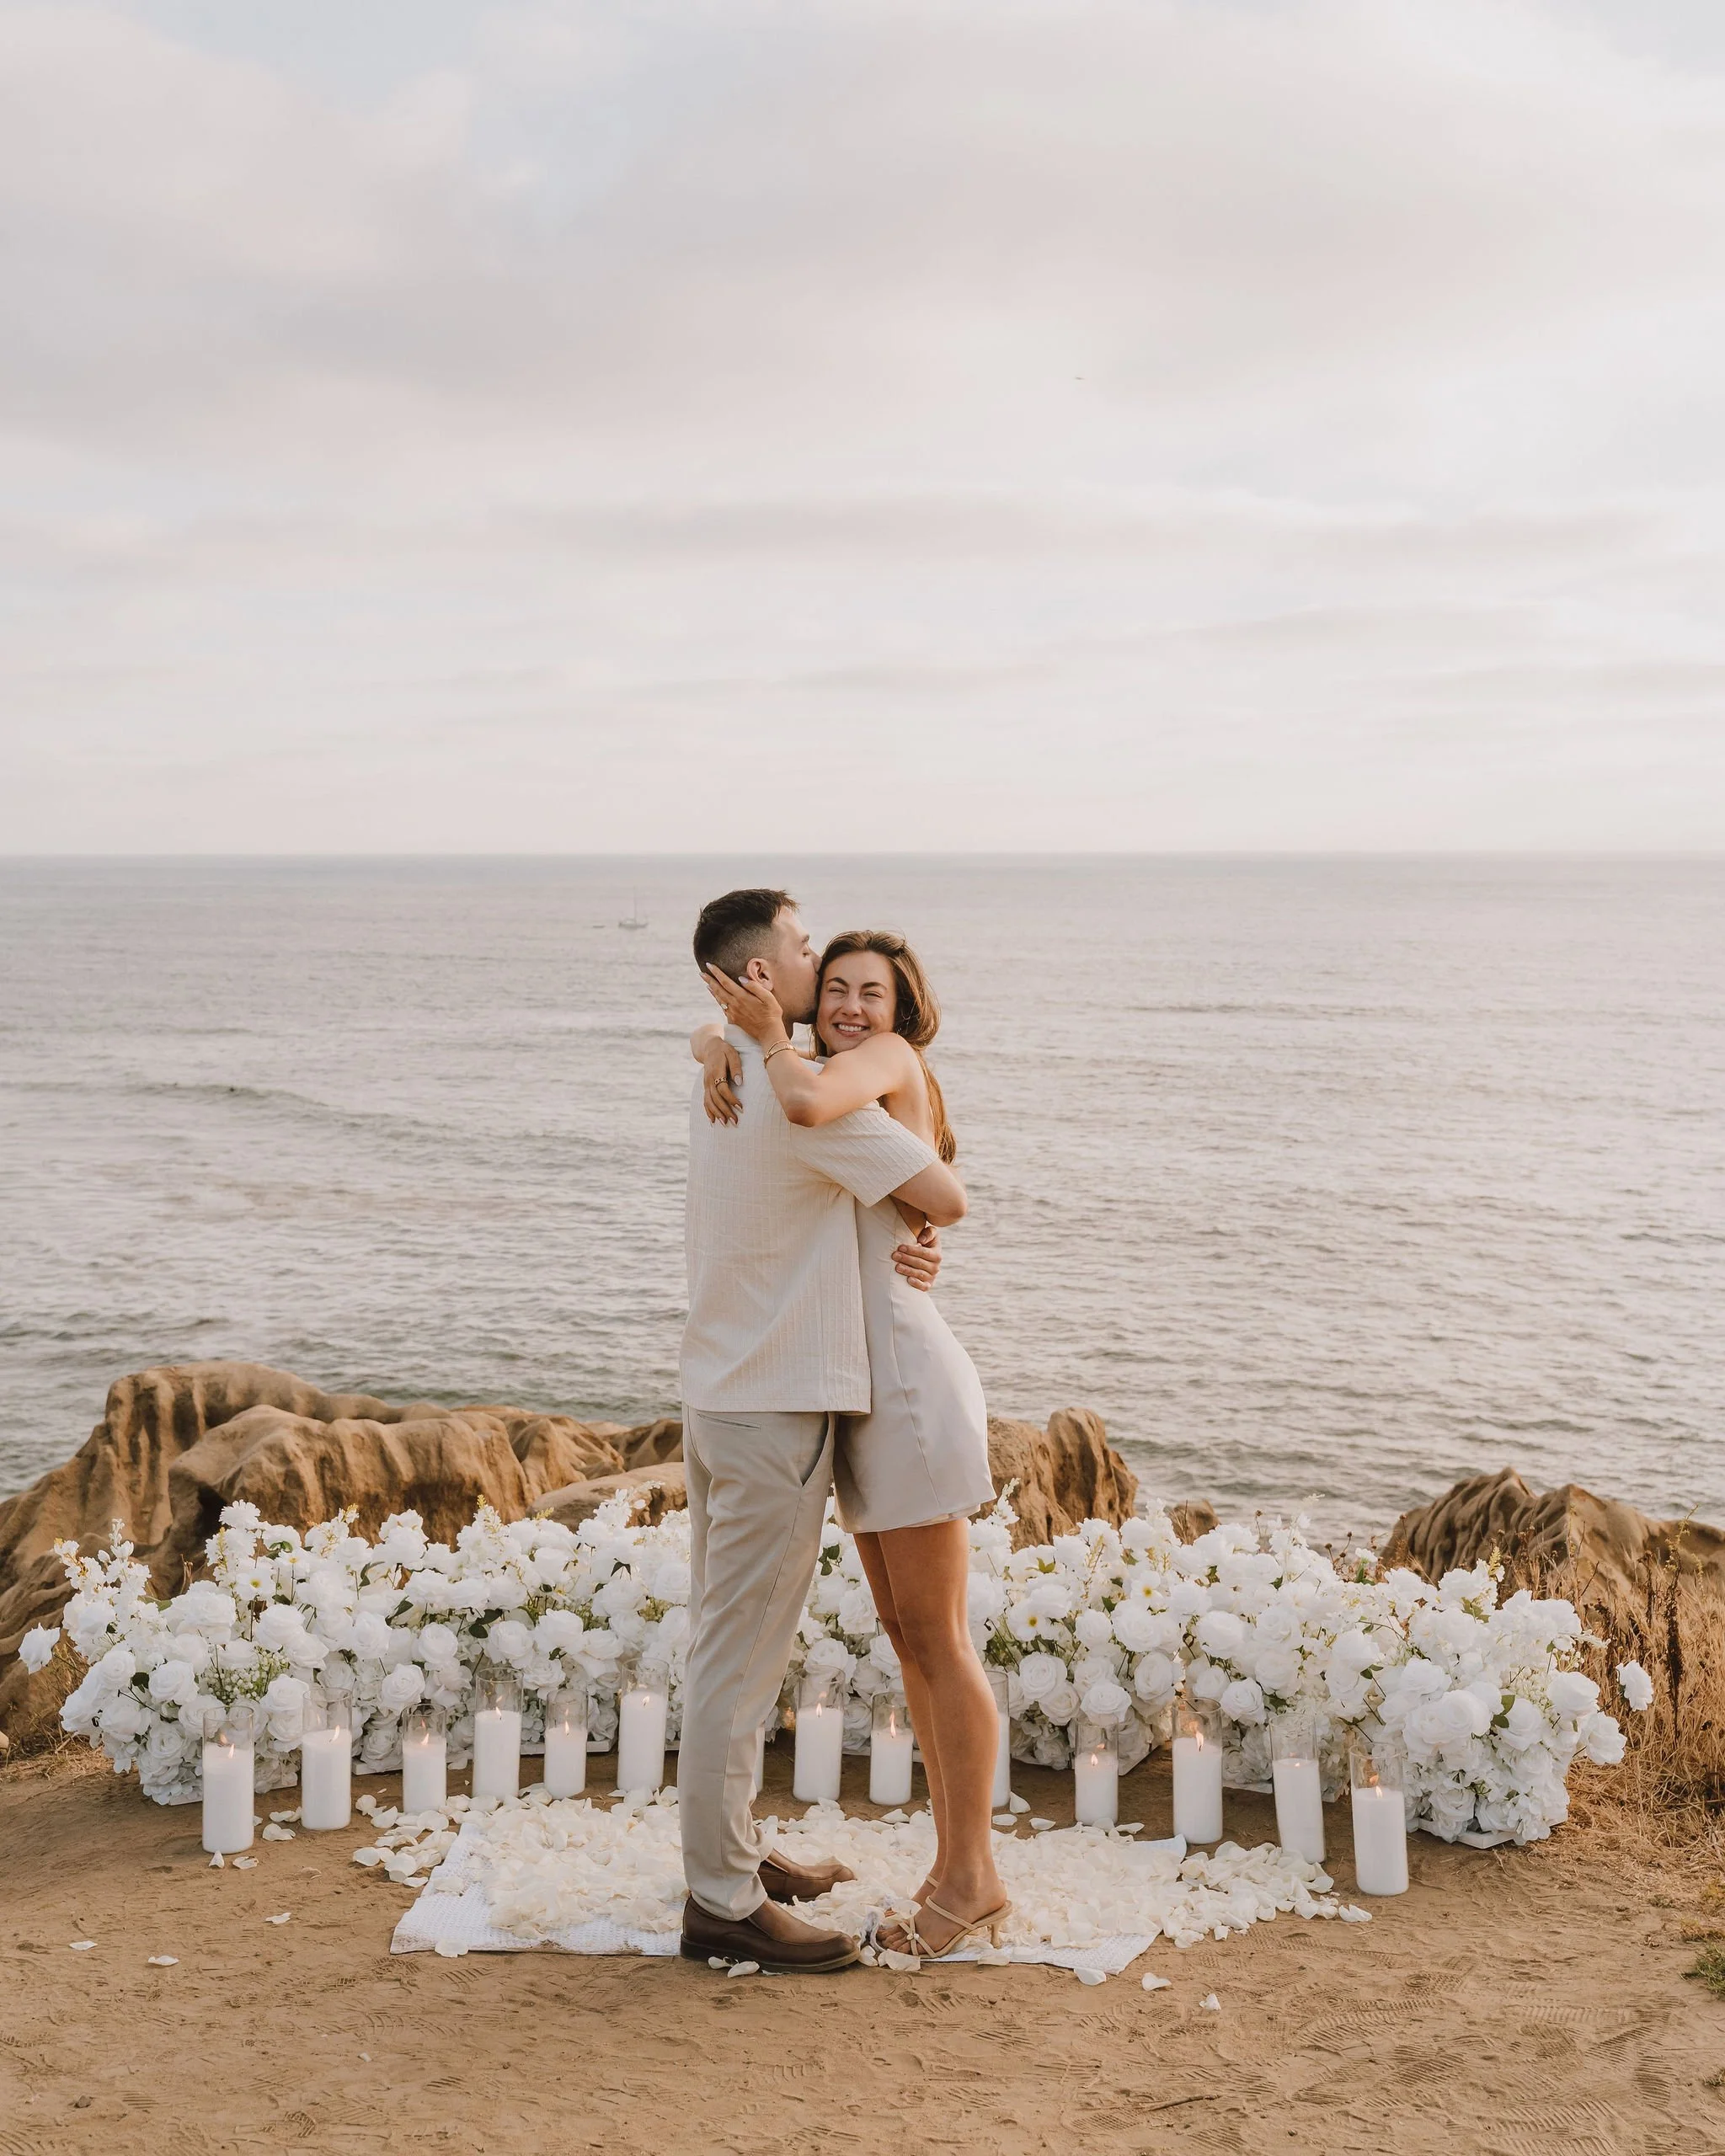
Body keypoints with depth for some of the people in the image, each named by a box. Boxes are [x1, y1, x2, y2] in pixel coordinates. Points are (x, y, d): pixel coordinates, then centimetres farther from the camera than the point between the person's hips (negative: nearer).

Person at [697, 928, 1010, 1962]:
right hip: (868, 1397, 9)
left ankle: (975, 1877, 8)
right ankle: (956, 1864, 20)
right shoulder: (832, 1073, 16)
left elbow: (807, 1104, -29)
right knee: (908, 1637, 12)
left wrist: (773, 1038, -10)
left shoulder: (892, 1058, -8)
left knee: (937, 1641, -2)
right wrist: (724, 1056, -8)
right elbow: (715, 1031, 15)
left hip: (909, 1383, -9)